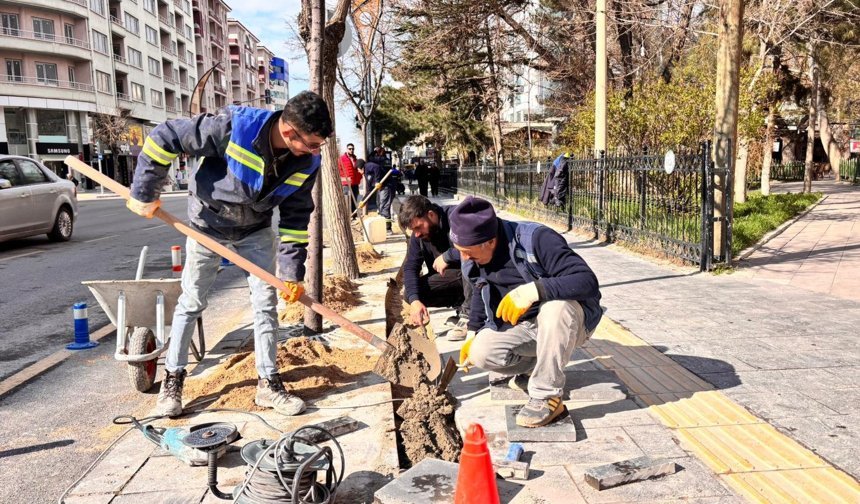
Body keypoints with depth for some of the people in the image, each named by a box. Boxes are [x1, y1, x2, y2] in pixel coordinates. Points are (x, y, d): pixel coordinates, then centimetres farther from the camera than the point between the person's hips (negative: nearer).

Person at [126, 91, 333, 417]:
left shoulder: (307, 162, -20)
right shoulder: (234, 127, -35)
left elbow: (296, 217, -11)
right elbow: (165, 137, -26)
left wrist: (292, 271, -15)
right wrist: (144, 194, -19)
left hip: (256, 231, 3)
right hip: (208, 224, -3)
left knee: (266, 302, 1)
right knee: (191, 302, 6)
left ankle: (268, 384, 13)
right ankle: (172, 380, 22)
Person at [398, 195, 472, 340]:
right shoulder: (417, 236, -5)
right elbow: (410, 267, -9)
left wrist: (446, 257, -33)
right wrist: (415, 300, -25)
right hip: (447, 278, 6)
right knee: (410, 293, -12)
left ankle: (468, 315, -23)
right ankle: (462, 305, -2)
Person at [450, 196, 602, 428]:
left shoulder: (536, 239, -28)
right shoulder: (473, 261, -7)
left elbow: (588, 281, -36)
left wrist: (534, 290, -45)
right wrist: (473, 333, 13)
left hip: (569, 321, -5)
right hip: (522, 326, 6)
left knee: (555, 306, -40)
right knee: (481, 352, -20)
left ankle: (547, 397, -25)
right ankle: (538, 365, 9)